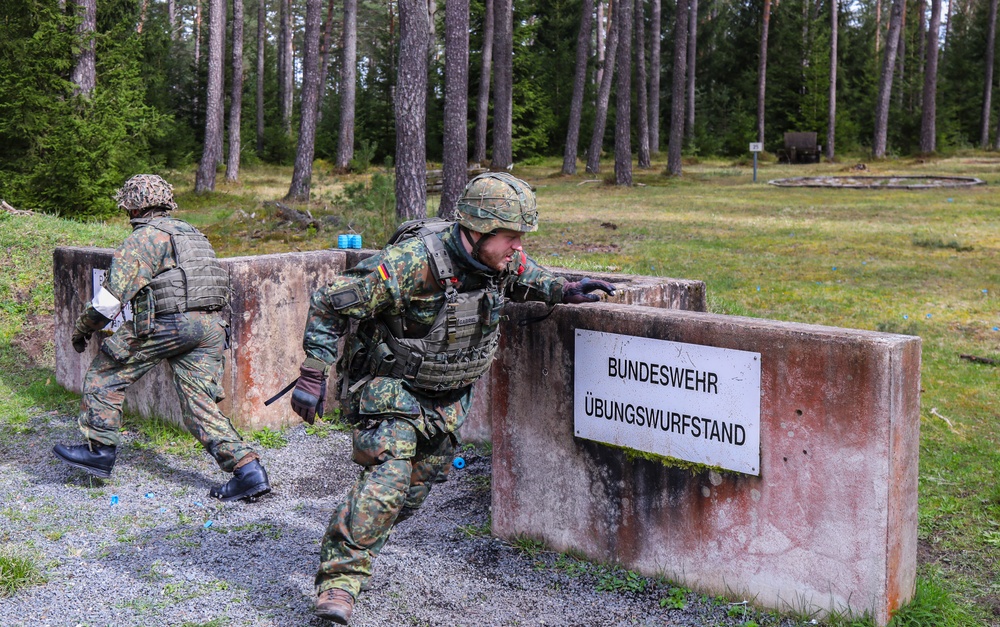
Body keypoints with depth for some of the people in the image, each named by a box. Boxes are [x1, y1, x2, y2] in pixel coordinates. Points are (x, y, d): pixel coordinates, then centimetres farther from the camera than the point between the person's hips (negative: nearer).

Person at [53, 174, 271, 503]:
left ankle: (99, 450, 17)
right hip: (211, 327, 7)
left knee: (103, 376, 13)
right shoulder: (193, 234, 26)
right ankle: (248, 469, -5)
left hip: (166, 324, -7)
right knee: (202, 407, 6)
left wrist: (82, 328, 11)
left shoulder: (142, 238, 2)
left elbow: (111, 296, -3)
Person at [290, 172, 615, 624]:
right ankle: (340, 578, -12)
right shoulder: (413, 263, -31)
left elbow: (528, 279, 18)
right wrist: (312, 377, -22)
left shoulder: (503, 260, -9)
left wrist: (565, 291, -1)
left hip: (447, 397, 7)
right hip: (390, 387, -7)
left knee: (419, 485, 12)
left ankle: (353, 545, 35)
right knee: (388, 476, -23)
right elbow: (329, 305, -23)